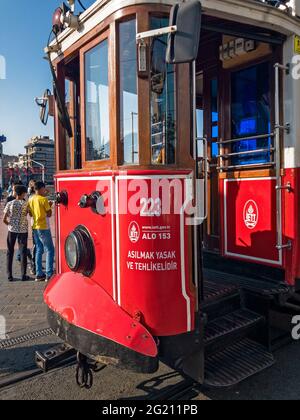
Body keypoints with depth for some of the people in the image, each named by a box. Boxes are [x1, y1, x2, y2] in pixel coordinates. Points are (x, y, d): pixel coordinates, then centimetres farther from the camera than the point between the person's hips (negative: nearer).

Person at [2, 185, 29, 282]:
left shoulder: (9, 204, -4)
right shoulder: (25, 204, -7)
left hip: (12, 230, 1)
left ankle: (9, 275, 13)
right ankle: (23, 275, 9)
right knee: (23, 252, 6)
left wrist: (10, 224, 13)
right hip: (23, 230, -1)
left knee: (10, 252, 11)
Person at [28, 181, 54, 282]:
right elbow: (49, 214, -11)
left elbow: (30, 214, 15)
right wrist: (50, 206, 5)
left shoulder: (31, 199, 8)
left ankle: (39, 274, 15)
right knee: (49, 250, -1)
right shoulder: (43, 199, -13)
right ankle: (49, 275, -4)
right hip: (43, 227, -7)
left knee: (39, 250, 13)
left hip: (35, 227, 7)